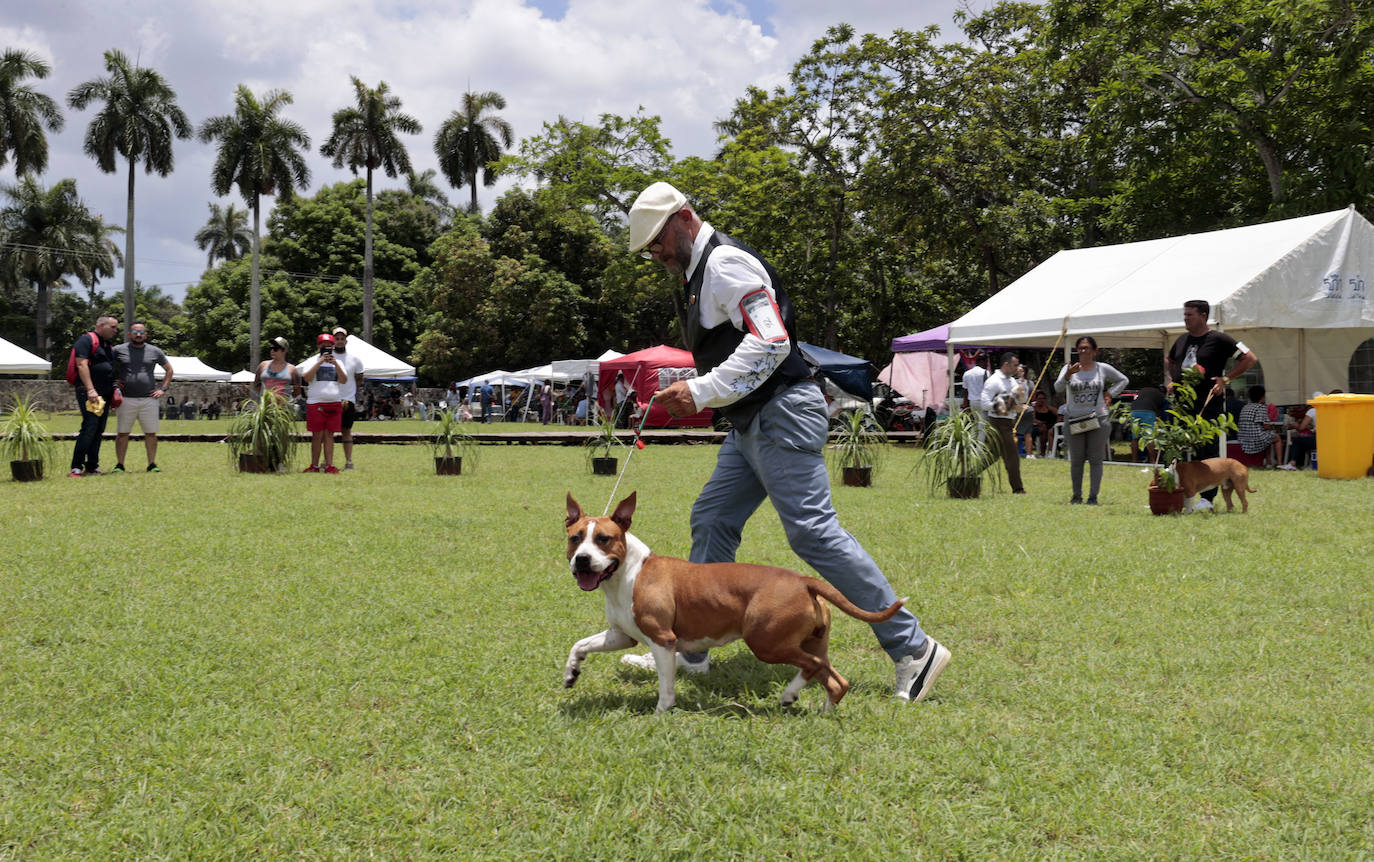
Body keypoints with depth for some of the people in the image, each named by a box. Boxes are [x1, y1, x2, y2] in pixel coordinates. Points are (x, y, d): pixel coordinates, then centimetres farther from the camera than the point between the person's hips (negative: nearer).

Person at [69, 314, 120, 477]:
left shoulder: (109, 346, 21)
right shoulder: (86, 340, -5)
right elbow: (82, 365, -15)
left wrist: (115, 391, 15)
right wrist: (90, 389, -22)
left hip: (104, 394, 9)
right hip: (88, 392, -9)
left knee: (99, 430, 7)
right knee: (90, 426, -17)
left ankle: (92, 467, 12)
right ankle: (76, 468, -16)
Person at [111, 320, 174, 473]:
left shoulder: (155, 351, 9)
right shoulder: (118, 350, 4)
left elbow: (169, 370, 20)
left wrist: (163, 389, 10)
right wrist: (113, 382, 3)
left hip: (149, 400, 1)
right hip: (126, 399, -1)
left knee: (151, 433, 3)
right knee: (122, 433, 0)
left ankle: (152, 464, 11)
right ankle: (119, 465, 7)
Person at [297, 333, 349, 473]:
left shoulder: (338, 362, 14)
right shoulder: (311, 361, 7)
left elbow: (344, 380, 0)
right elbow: (307, 378, -10)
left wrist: (335, 364, -12)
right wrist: (320, 362, -15)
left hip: (335, 403, 2)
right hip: (315, 403, -2)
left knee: (329, 435, 2)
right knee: (317, 436, -2)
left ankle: (329, 466, 0)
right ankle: (314, 466, 3)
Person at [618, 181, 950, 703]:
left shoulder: (726, 262, -12)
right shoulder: (701, 272, 20)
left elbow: (771, 343, -23)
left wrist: (702, 392, -22)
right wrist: (688, 388, 14)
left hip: (782, 414, -11)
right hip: (752, 424, 11)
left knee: (813, 531, -13)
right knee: (711, 520, 12)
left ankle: (913, 648, -9)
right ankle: (690, 650, 20)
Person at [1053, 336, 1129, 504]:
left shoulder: (1103, 369, 5)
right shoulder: (1069, 369, 2)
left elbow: (1123, 380, 18)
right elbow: (1058, 388, -14)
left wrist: (1109, 394, 4)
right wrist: (1068, 375, -32)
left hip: (1097, 419, 0)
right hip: (1074, 420, 0)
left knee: (1095, 459, -1)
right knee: (1076, 460, 4)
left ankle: (1093, 496, 2)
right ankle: (1076, 495, 14)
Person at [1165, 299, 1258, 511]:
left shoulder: (1218, 339, -5)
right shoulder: (1183, 340, 14)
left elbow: (1249, 358, -6)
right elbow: (1169, 359, 34)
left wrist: (1226, 379, -10)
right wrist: (1169, 381, 18)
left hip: (1209, 404, -6)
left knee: (1209, 451, -4)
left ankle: (1207, 497, -1)